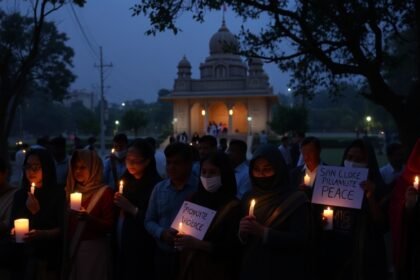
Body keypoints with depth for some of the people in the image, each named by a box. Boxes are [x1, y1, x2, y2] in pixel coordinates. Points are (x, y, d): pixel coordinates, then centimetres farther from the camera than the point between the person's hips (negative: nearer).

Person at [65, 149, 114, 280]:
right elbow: (66, 222, 11)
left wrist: (88, 218, -26)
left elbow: (110, 226, -11)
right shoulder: (72, 190, 9)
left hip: (95, 249, -5)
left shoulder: (105, 192, -7)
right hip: (72, 249, 5)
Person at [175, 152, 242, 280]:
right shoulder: (194, 199, 4)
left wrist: (198, 244, -23)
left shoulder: (232, 206, -9)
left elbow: (231, 249, -13)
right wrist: (179, 237, -8)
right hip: (189, 268, 4)